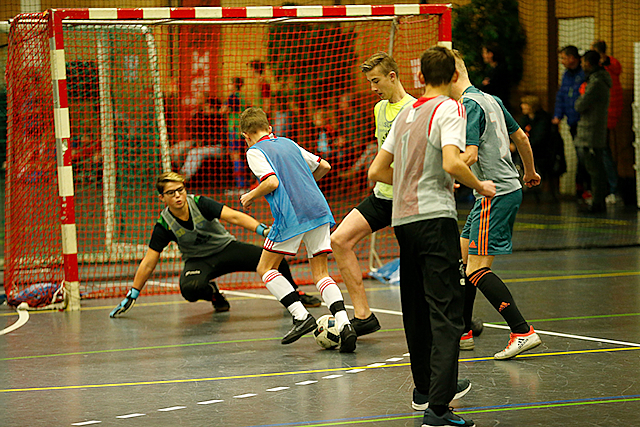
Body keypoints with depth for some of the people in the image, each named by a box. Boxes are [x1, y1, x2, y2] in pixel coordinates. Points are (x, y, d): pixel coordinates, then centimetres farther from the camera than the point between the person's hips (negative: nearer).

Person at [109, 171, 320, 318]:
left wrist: (262, 229, -39)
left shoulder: (200, 204, -17)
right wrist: (132, 296, -7)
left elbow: (234, 216, -24)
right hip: (198, 261, -1)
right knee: (189, 289, -38)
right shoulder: (164, 226, -15)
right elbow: (148, 264, -8)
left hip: (226, 247, 1)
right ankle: (212, 292, 1)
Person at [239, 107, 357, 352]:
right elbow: (324, 166, 26)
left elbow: (272, 182, -13)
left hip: (290, 217, -6)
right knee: (321, 273, 9)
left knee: (265, 269, 11)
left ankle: (301, 316, -5)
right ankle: (344, 323, -13)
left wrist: (250, 197, 4)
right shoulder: (288, 144, 22)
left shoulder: (255, 152, 2)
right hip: (319, 210, 6)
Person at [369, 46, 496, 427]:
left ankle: (426, 385, 37)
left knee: (417, 307, 21)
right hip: (435, 217, -7)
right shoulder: (450, 109, -6)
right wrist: (480, 186, -5)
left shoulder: (406, 113, 16)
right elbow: (452, 163, -22)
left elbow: (377, 171, 19)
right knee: (446, 313, -10)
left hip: (403, 217, 8)